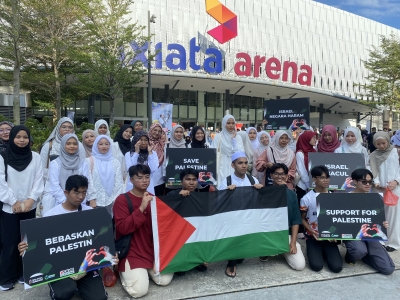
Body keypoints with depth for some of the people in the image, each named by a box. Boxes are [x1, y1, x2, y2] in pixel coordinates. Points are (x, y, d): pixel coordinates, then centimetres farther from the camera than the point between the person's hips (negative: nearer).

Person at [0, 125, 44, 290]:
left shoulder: (35, 157, 2)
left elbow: (39, 180, -1)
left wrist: (30, 199, -11)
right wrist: (14, 201, -11)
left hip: (30, 207, 2)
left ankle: (24, 273, 25)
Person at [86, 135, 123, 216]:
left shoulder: (115, 162, 9)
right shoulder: (89, 161, 3)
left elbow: (119, 182, 5)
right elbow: (88, 181, -2)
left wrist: (116, 199, -3)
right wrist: (91, 199, -9)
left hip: (111, 201, 2)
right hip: (95, 201, -1)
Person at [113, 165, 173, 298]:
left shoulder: (153, 199, 5)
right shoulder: (122, 200, -10)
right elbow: (122, 228, -22)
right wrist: (141, 208, -28)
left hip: (153, 249, 5)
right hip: (132, 252, -4)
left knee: (165, 280, -8)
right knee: (139, 290, -16)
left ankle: (147, 269, 21)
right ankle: (125, 271, 15)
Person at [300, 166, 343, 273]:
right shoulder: (306, 198, -8)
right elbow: (303, 219, 1)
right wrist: (312, 232, -15)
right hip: (313, 236, -2)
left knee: (337, 267, -12)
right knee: (317, 266, -18)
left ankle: (325, 252, 19)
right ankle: (315, 252, 16)